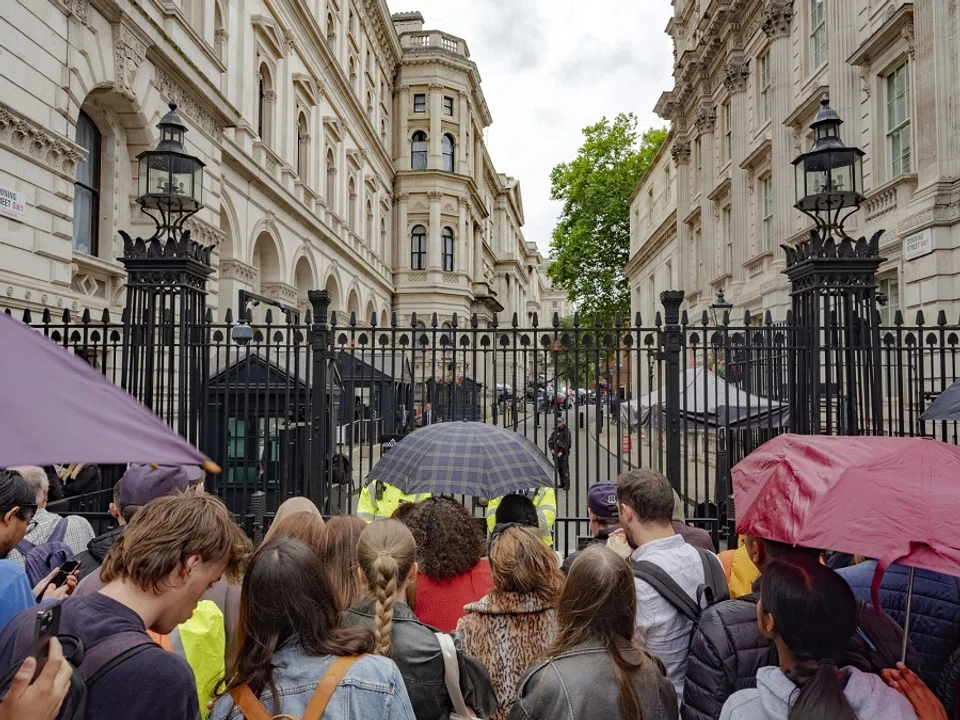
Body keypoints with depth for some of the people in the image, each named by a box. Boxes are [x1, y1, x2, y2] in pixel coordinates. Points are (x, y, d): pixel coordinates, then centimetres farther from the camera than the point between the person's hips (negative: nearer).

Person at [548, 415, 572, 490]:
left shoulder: (566, 431, -8)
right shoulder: (555, 431, 10)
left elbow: (567, 443, -13)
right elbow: (550, 441, 13)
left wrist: (561, 452, -15)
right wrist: (551, 449, -1)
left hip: (564, 453, -6)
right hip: (556, 453, 6)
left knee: (565, 469, -6)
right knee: (559, 469, 11)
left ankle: (567, 485, -3)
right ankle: (562, 484, 20)